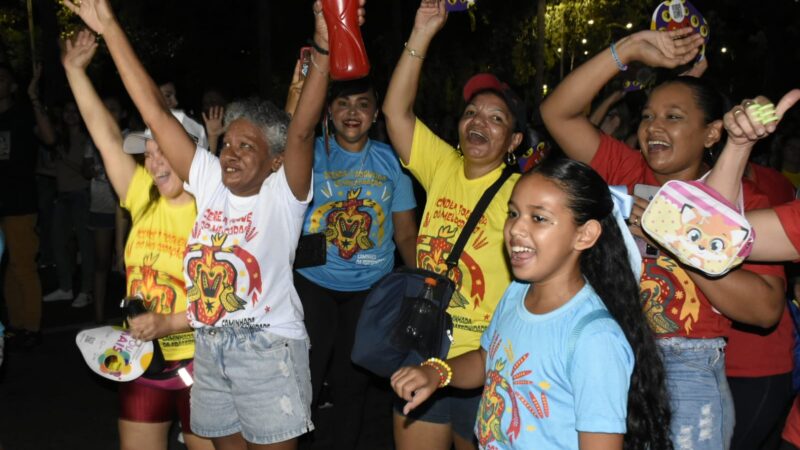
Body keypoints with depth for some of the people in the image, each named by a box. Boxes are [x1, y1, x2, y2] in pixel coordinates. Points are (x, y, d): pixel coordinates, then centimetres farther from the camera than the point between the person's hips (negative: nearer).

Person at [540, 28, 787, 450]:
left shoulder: (740, 197, -4)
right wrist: (628, 50, -9)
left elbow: (766, 309, -14)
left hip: (687, 372, -3)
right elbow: (557, 111, -2)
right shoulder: (625, 171, 6)